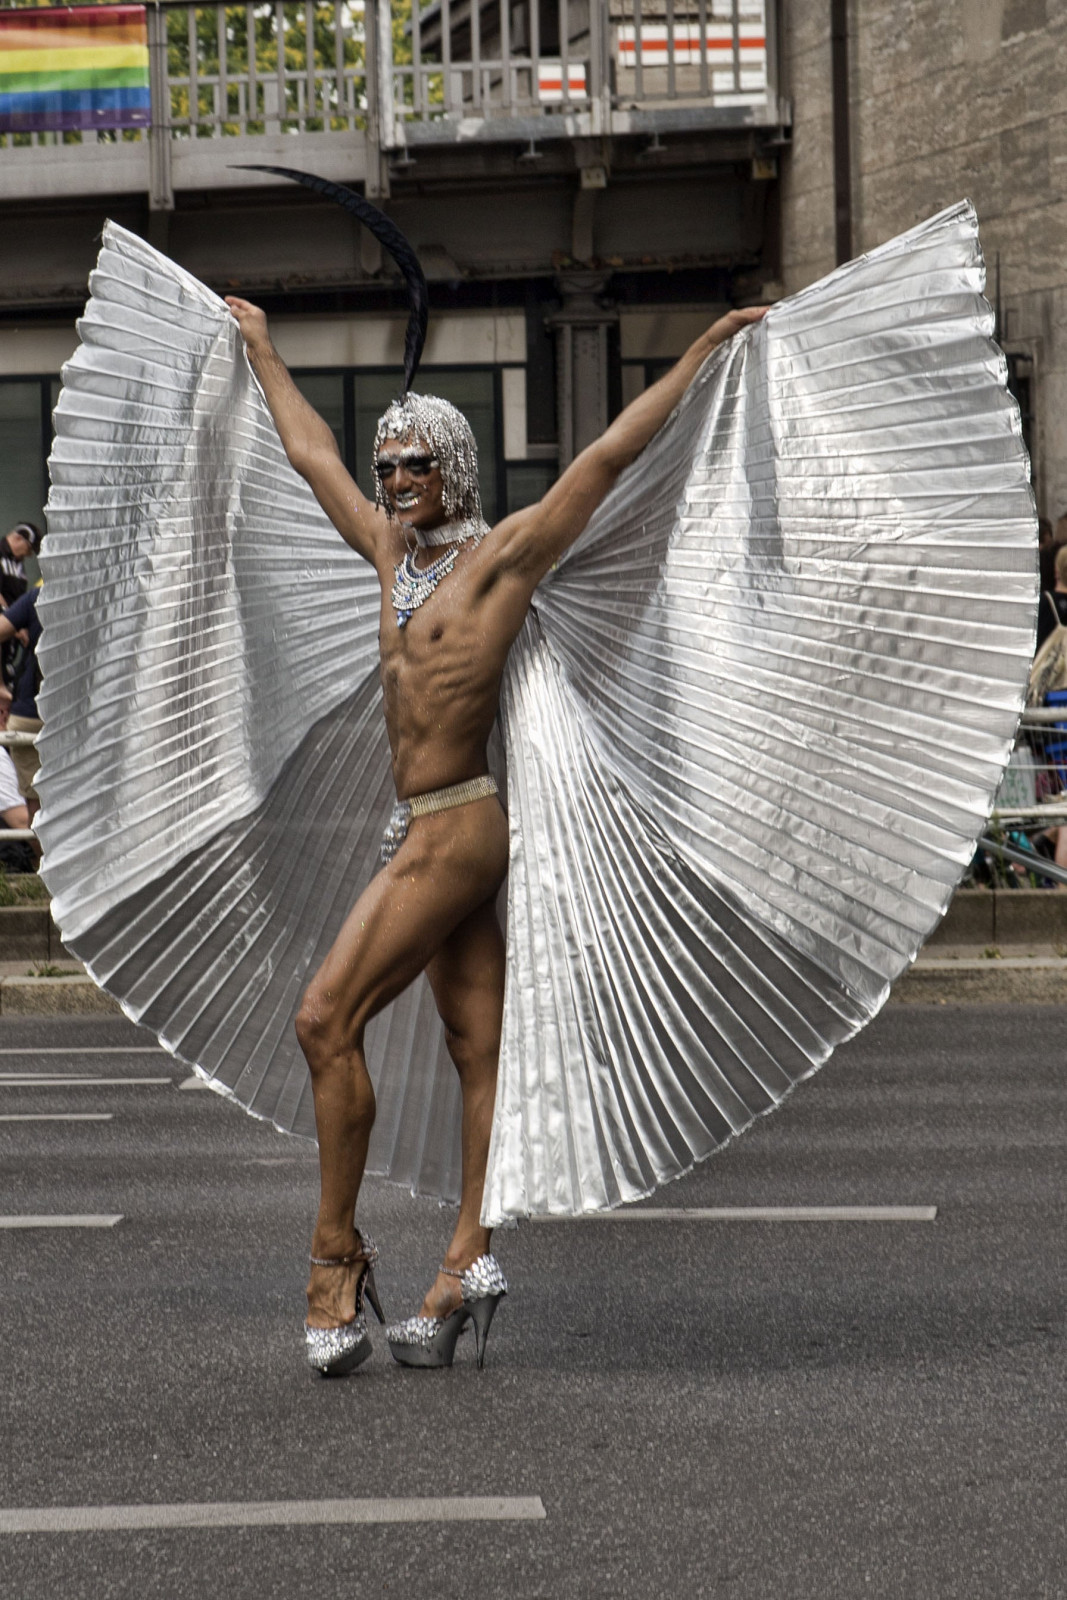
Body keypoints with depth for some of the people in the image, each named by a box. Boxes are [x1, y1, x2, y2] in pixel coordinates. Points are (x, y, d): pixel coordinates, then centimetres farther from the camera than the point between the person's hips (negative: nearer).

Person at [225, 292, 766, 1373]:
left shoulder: (504, 552, -5)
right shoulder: (391, 550, 14)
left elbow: (611, 454, -9)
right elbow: (312, 454, 28)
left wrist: (704, 350, -12)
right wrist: (261, 350, 37)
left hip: (457, 825, -8)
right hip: (423, 827, 8)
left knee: (328, 1018, -10)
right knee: (477, 1046, 5)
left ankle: (337, 1254, -5)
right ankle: (470, 1255, 4)